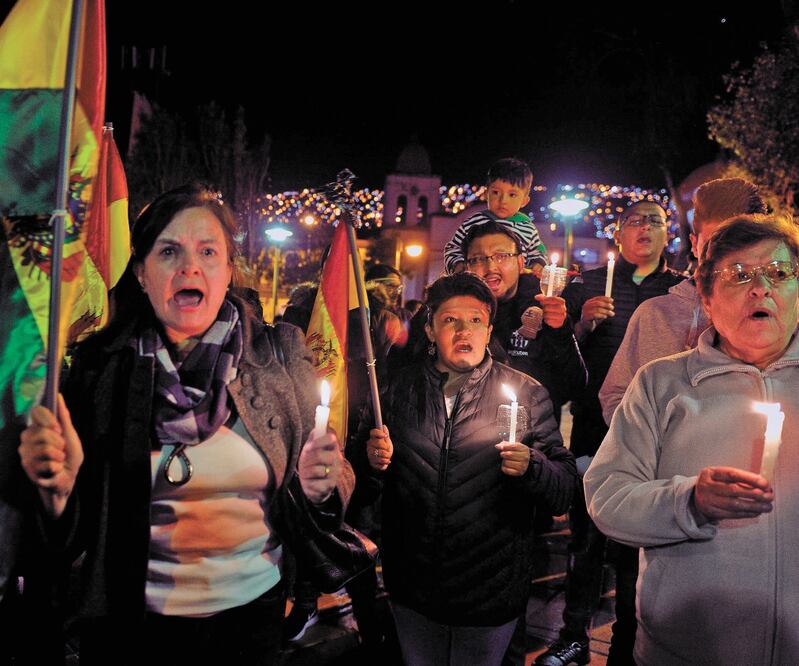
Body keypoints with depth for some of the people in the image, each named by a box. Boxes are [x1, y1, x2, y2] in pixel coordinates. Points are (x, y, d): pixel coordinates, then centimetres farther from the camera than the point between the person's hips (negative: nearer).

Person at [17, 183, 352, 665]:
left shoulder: (281, 356, -8)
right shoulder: (101, 364, -9)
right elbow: (74, 532, -4)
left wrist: (319, 486, -21)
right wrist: (59, 483, -25)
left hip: (254, 611, 1)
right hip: (136, 623, 0)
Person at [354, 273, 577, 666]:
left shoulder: (526, 393, -5)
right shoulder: (399, 389, 1)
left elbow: (565, 494, -7)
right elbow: (366, 483, 8)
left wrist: (530, 467, -26)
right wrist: (373, 463, -13)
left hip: (491, 593, -2)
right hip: (412, 589, 2)